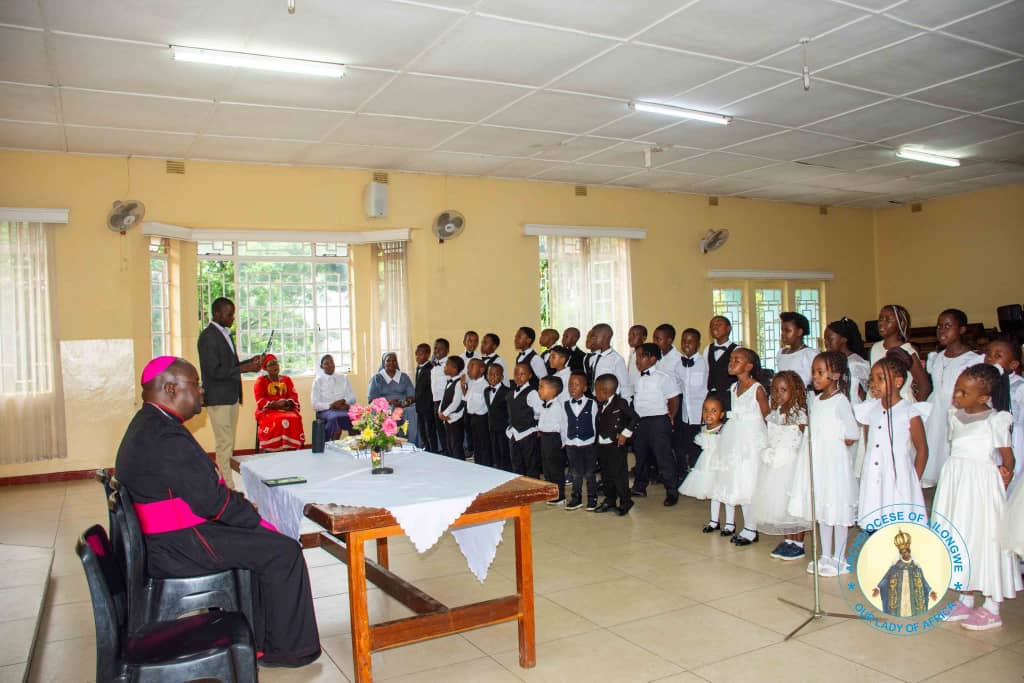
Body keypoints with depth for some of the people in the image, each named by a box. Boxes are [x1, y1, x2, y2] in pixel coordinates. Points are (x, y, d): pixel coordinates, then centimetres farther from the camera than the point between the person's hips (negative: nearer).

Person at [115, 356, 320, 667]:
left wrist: (246, 510, 6)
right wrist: (258, 521, -10)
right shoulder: (166, 437, -24)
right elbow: (211, 499, -23)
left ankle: (257, 639, 23)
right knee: (284, 552, -6)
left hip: (160, 542, 11)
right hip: (180, 548, -11)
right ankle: (284, 648, 8)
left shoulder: (146, 425, 11)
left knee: (261, 544, 18)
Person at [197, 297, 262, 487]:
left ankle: (226, 484, 18)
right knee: (224, 443, -6)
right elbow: (214, 371, -19)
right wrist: (244, 368, -20)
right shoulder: (208, 337, -13)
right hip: (218, 398, -9)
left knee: (228, 443, 12)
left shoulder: (226, 334, 15)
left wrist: (249, 362, 6)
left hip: (231, 397, 9)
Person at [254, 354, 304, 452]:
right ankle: (271, 451, -31)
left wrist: (286, 402, -14)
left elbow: (294, 397, 7)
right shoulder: (261, 381, 6)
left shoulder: (287, 379, 16)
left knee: (294, 419, -31)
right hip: (267, 411, -3)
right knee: (277, 421, -36)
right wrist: (275, 404, -18)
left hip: (287, 409, 3)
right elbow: (260, 401, -4)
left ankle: (291, 449, -28)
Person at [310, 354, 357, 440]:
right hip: (326, 410, -2)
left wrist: (343, 401, -9)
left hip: (344, 409, 2)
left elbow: (353, 398, 13)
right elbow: (315, 404, 0)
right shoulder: (318, 381, 7)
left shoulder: (343, 378, 15)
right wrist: (332, 405, -14)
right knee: (335, 417, -39)